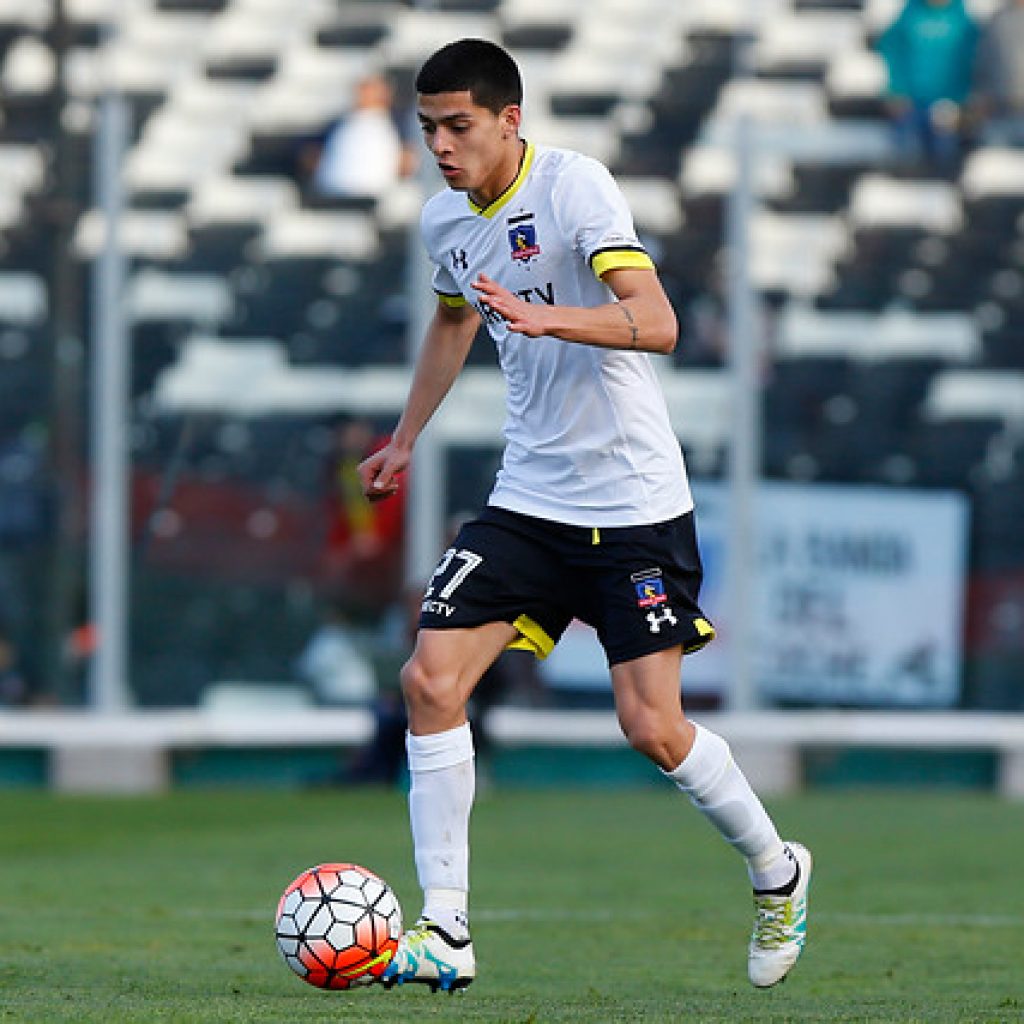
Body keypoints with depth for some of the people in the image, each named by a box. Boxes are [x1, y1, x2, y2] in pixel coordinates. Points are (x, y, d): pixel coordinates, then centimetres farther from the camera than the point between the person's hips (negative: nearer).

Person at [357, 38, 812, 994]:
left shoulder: (573, 186, -15)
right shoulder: (445, 218, 6)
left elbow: (655, 322, -27)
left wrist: (548, 317, -42)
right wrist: (406, 437, 36)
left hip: (634, 503, -6)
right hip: (527, 501, 6)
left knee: (652, 727, -8)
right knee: (430, 679, -10)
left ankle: (776, 871, 20)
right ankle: (444, 931, -7)